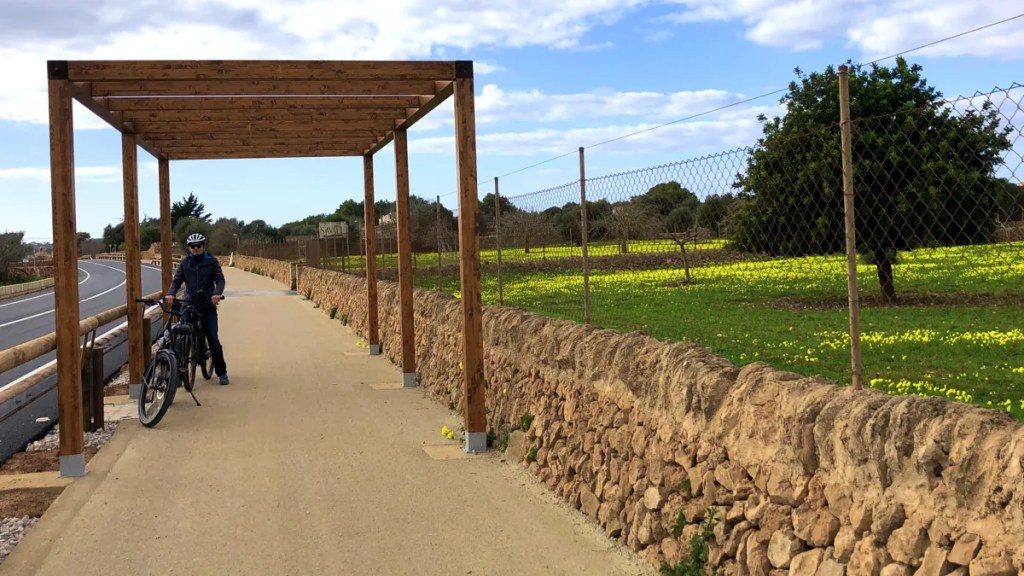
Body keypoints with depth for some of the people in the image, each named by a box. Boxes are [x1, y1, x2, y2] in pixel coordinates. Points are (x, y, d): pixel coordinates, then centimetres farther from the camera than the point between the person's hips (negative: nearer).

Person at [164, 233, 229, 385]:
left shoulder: (212, 262, 3)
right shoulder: (184, 263, 8)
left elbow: (220, 279, -7)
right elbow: (177, 280, -1)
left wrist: (217, 293, -28)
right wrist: (170, 294, -22)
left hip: (208, 306, -2)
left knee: (213, 340, -3)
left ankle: (222, 372, 7)